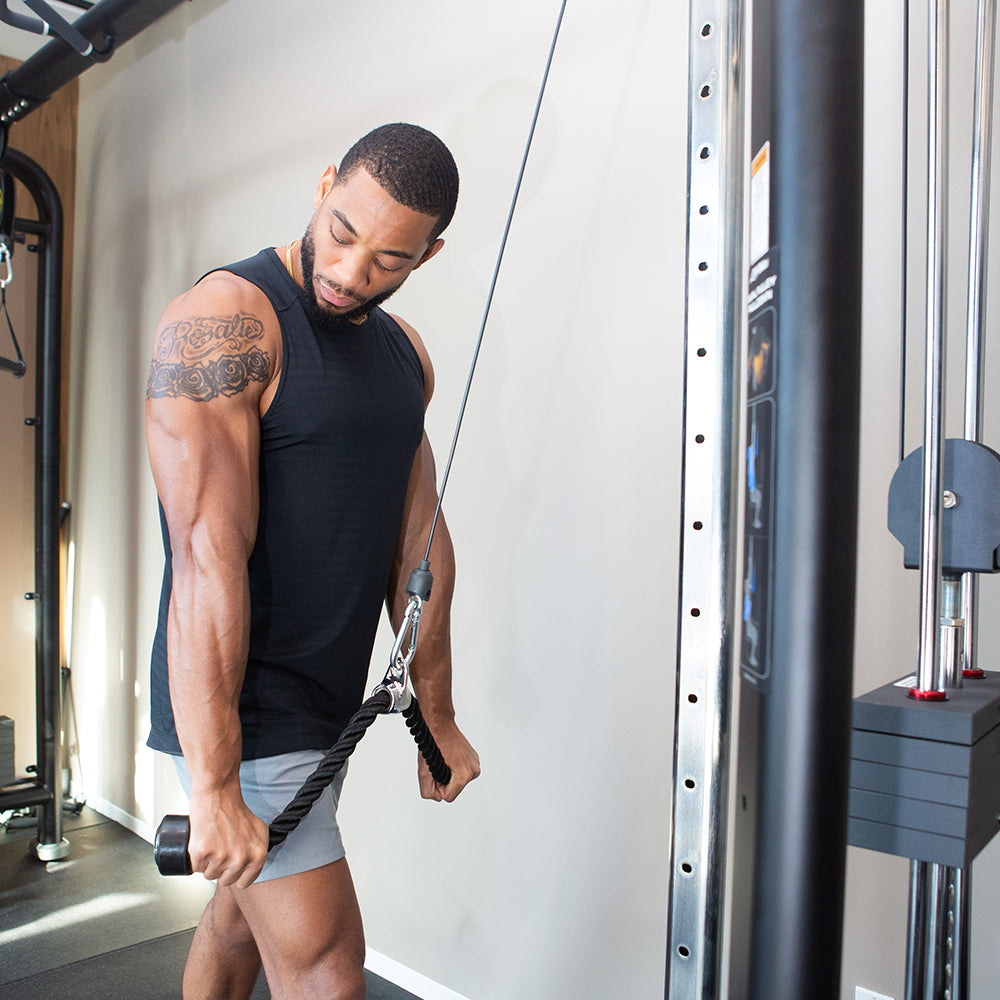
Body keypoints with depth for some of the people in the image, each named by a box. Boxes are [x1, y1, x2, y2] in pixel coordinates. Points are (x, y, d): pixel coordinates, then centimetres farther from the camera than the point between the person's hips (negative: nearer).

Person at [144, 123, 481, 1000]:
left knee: (244, 913, 23)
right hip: (240, 710, -7)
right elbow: (208, 557, -23)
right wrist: (215, 786, -24)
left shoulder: (404, 352, 9)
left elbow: (418, 539, 9)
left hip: (325, 705, 7)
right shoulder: (225, 322, -15)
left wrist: (436, 715, 10)